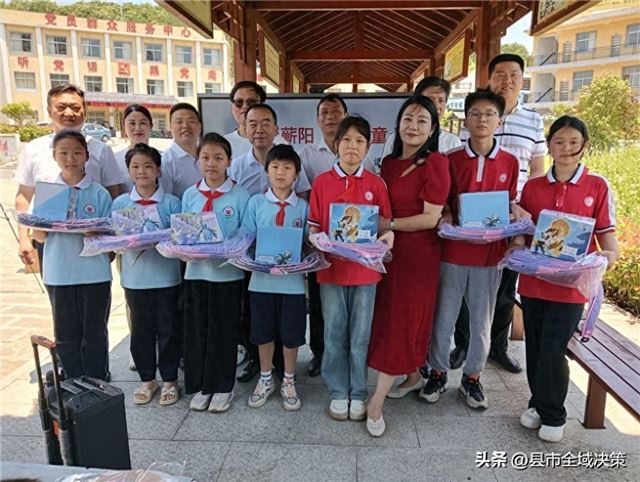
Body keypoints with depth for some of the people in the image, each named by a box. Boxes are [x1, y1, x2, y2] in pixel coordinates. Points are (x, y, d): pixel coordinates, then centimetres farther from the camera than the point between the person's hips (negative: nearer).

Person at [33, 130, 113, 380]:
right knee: (66, 335, 11)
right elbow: (38, 236, 6)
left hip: (94, 273, -2)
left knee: (94, 335, 8)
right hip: (59, 273, 2)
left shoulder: (99, 193, -1)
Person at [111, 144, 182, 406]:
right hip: (134, 277, 2)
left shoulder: (171, 203, -3)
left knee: (168, 329, 7)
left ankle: (169, 380, 24)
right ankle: (147, 379, 31)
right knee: (141, 330, 13)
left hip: (166, 277, -2)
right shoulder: (120, 203, 4)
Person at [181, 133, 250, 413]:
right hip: (196, 269, 3)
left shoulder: (240, 196, -5)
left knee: (224, 331, 8)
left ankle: (222, 387, 25)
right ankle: (200, 385, 28)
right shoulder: (190, 195, 5)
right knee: (196, 330, 11)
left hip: (228, 272, -3)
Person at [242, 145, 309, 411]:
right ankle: (265, 379, 37)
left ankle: (288, 382, 32)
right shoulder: (255, 202, 0)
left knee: (291, 335, 11)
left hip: (293, 279, -1)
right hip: (262, 277, 1)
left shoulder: (303, 206, -1)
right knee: (263, 332, 16)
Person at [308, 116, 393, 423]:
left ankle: (358, 394, 27)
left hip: (365, 268, 0)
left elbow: (385, 225, 5)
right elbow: (313, 228, 3)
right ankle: (338, 392, 27)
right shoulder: (322, 182, 0)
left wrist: (388, 236, -17)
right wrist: (317, 241, -18)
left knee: (360, 336, 10)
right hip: (331, 268, 0)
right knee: (334, 334, 10)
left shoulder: (376, 184, 1)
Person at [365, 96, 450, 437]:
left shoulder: (436, 163, -10)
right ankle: (413, 377, 36)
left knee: (398, 322, -2)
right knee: (393, 317, 14)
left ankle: (376, 403, 5)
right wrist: (380, 228, 0)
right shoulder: (388, 163, 10)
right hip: (390, 250, 7)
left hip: (419, 252, -7)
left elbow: (430, 218, -15)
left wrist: (387, 224, -13)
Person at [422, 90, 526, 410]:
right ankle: (438, 373, 28)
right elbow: (443, 203, 6)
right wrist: (445, 219, -13)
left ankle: (472, 377, 30)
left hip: (490, 253, 1)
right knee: (443, 318, 8)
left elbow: (510, 205, 11)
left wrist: (514, 215, -9)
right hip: (453, 251, 0)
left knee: (482, 322, 11)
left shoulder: (510, 162, 3)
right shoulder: (451, 160, 1)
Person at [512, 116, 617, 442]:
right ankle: (538, 404, 34)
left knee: (553, 351, -2)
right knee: (535, 348, 13)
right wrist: (518, 244, -10)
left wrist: (610, 255, -20)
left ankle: (553, 415, 20)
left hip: (570, 284, -3)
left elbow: (606, 233, -1)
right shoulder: (533, 187, 5)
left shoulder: (598, 186, -2)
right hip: (533, 280, 3)